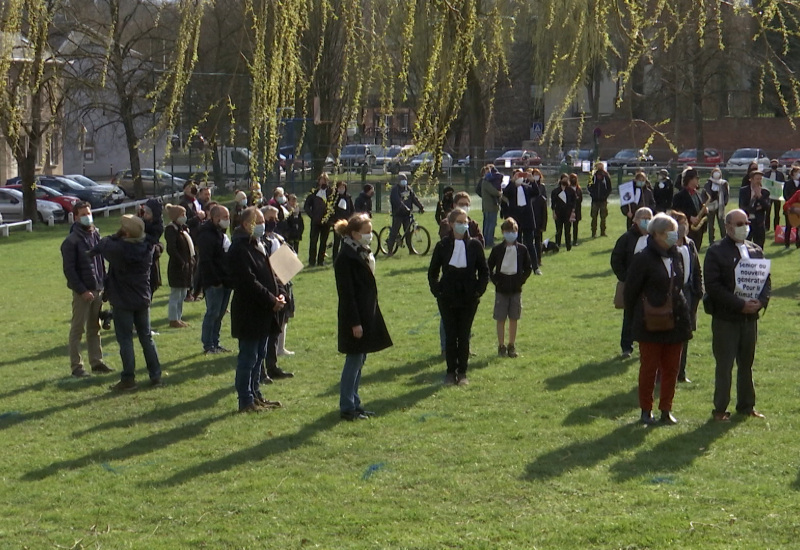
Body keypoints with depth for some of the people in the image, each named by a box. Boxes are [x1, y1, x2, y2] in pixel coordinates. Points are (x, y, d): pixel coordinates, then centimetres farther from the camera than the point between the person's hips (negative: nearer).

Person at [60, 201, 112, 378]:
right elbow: (69, 269, -13)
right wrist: (82, 290, -17)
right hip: (82, 292, -7)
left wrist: (104, 284, 9)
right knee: (77, 330, -1)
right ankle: (76, 367, 3)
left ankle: (97, 362, 20)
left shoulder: (96, 235, 10)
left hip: (98, 290, 7)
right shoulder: (71, 241, -11)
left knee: (95, 328, 13)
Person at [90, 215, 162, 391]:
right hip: (143, 300, 5)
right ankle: (155, 375, 15)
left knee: (125, 340, 0)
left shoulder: (119, 249, -21)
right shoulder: (147, 248, -3)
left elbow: (103, 245, -3)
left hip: (123, 302, -5)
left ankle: (128, 379, 1)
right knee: (146, 337, 13)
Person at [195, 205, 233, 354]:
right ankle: (208, 345, 3)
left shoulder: (221, 233, 16)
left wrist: (228, 278, 12)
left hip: (224, 280, 9)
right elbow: (205, 261, -20)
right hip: (213, 283, -9)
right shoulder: (206, 235, -15)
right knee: (212, 313, -4)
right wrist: (215, 281, -19)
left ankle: (214, 343, 20)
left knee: (219, 313, 12)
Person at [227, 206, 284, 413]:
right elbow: (249, 281, -23)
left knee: (259, 355, 16)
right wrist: (271, 300, -20)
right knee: (248, 357, -3)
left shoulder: (257, 245, 15)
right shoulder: (239, 249, -17)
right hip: (249, 313, -10)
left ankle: (255, 395, 26)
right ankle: (246, 401, 4)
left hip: (262, 312, 10)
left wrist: (278, 295, 2)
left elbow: (269, 274, 18)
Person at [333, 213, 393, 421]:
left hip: (367, 315, 9)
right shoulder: (346, 258, -16)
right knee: (354, 361, -4)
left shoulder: (364, 253, 12)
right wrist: (355, 323, -20)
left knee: (359, 361, 13)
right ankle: (347, 408, 3)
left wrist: (372, 316, 16)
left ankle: (354, 404, 20)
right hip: (355, 317, -9)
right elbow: (347, 293, -19)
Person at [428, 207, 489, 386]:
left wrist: (479, 291, -2)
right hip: (448, 299, 0)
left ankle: (462, 372, 13)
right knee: (450, 336, 4)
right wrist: (437, 291, -2)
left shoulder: (474, 245, 0)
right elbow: (433, 272, 7)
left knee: (464, 336, 4)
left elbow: (484, 271, 7)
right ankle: (451, 372, 12)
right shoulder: (442, 246, -1)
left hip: (469, 298, 0)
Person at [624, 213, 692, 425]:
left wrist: (684, 314, 14)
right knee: (649, 367, 4)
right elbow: (631, 289, -7)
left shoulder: (675, 256, 8)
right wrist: (638, 313, 0)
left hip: (675, 320, 6)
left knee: (671, 368, 9)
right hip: (651, 324, -6)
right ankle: (646, 410, 15)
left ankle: (666, 409, 19)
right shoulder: (644, 258, -12)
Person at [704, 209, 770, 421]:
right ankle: (720, 409, 8)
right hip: (725, 318, -5)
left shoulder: (755, 250, 10)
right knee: (724, 365, 0)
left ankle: (746, 406, 24)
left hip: (750, 316, 5)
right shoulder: (716, 252, -7)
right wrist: (740, 304, -19)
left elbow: (766, 279, 11)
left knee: (747, 364, 14)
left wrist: (761, 301, -9)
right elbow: (712, 285, -15)